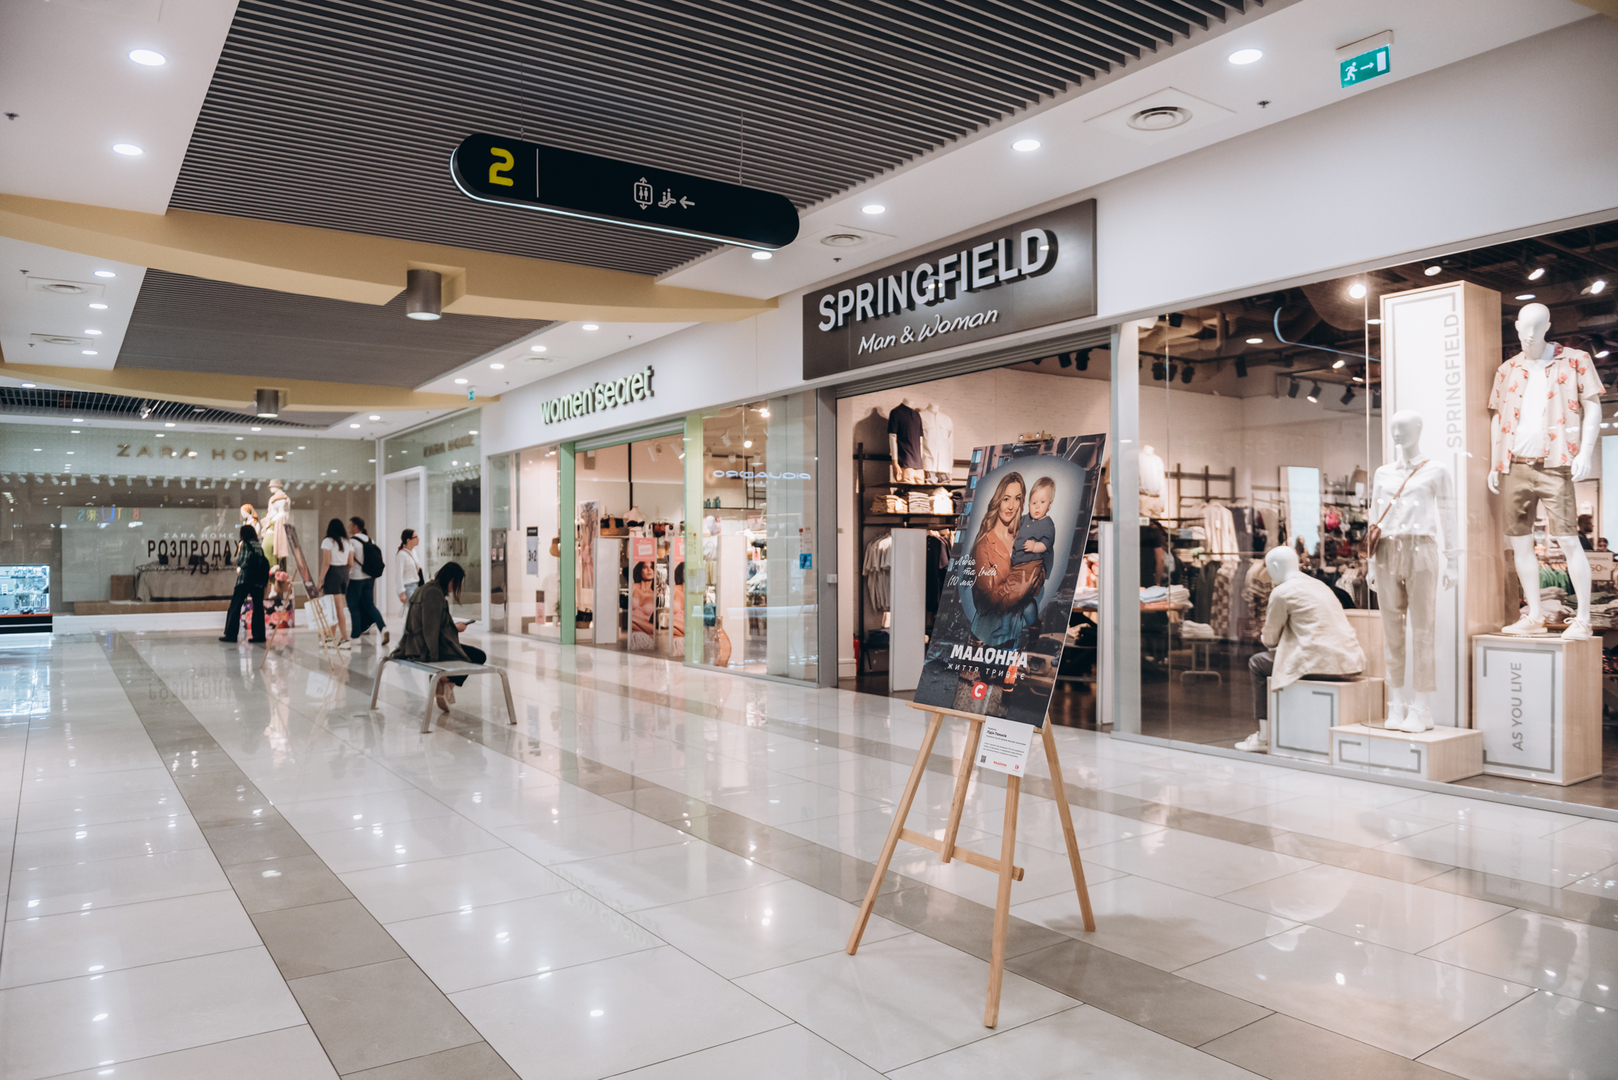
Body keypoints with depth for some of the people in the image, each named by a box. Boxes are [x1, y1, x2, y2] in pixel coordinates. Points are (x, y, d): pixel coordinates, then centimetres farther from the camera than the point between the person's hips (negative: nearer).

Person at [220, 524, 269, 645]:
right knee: (258, 607, 5)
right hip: (259, 580, 4)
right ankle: (259, 635, 3)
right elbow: (264, 563, 8)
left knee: (235, 607, 2)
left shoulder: (244, 544, 2)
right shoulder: (259, 546, 13)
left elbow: (240, 562, -2)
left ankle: (231, 635, 0)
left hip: (245, 578, -4)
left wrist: (239, 568, 19)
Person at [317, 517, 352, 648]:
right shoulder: (347, 542, 10)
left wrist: (321, 580, -9)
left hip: (333, 573, -6)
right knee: (338, 607, 13)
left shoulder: (328, 542, -7)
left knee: (338, 608, -7)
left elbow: (326, 563, -13)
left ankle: (345, 639, -11)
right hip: (344, 573, 6)